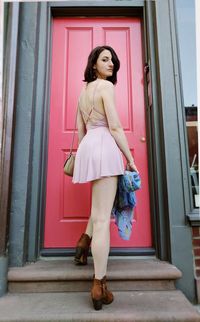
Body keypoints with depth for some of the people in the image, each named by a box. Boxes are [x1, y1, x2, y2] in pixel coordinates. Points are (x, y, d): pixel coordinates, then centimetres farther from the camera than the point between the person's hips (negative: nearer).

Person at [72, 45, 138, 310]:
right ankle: (99, 286, -1)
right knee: (103, 217, -8)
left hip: (87, 146, 9)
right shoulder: (106, 86, -2)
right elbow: (115, 127, -11)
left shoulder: (84, 90, 22)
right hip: (104, 147, -9)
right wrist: (130, 159, -6)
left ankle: (85, 241, 25)